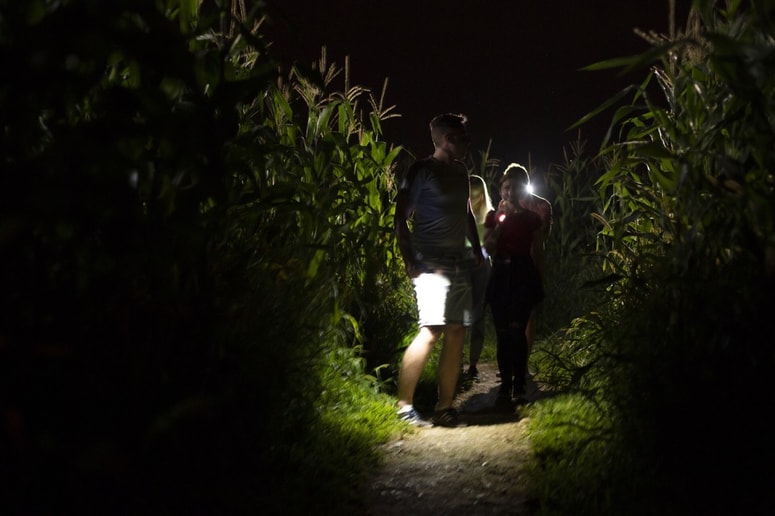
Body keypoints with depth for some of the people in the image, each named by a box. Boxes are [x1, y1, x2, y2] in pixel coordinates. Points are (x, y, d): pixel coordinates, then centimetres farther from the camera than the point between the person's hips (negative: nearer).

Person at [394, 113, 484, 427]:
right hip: (432, 262, -8)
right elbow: (401, 217, -8)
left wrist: (476, 248, 17)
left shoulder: (460, 172, 16)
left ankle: (444, 408, 10)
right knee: (432, 329, -19)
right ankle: (404, 405, -12)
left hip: (459, 263, 8)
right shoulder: (422, 170, -5)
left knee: (456, 333, 4)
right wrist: (409, 259, -14)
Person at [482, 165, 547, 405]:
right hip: (500, 274, 2)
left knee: (517, 328, -14)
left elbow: (538, 253, 7)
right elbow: (488, 248, -1)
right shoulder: (493, 216, 9)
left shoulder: (532, 218, 5)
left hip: (523, 275, -2)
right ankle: (505, 383, 10)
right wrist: (500, 222, -10)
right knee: (502, 332, 2)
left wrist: (541, 282, 4)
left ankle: (519, 385, -9)